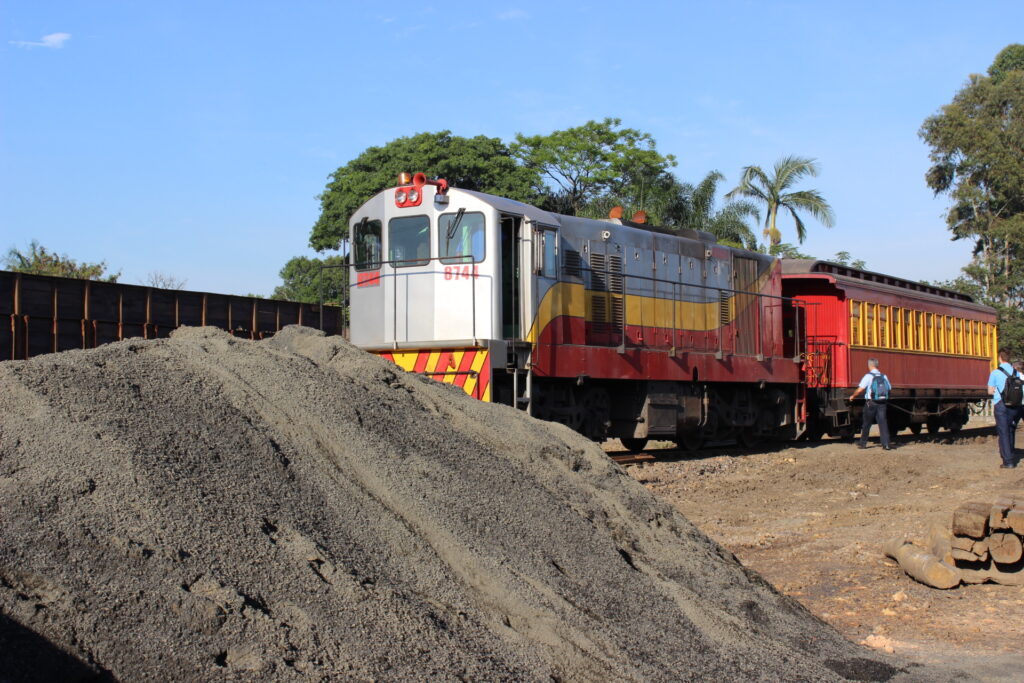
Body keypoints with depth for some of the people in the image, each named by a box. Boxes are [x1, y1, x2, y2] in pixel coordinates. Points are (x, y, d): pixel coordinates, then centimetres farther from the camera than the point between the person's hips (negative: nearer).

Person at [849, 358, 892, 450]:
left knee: (866, 424, 10)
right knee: (883, 423, 2)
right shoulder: (884, 377, 7)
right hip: (882, 403, 3)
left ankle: (863, 443, 20)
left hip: (871, 403, -3)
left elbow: (860, 390, -14)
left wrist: (852, 396, 2)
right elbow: (889, 389, 13)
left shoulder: (868, 376, -9)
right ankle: (886, 444, -6)